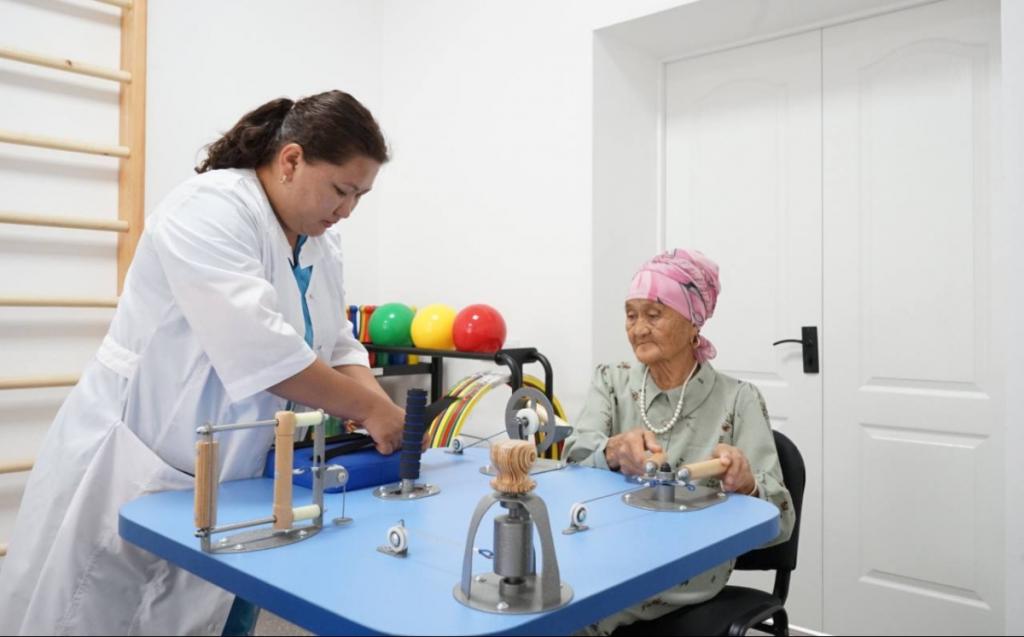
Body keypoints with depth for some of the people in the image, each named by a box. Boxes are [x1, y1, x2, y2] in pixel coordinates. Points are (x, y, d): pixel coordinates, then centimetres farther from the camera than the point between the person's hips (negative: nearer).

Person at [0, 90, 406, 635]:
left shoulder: (321, 244, 6)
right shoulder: (211, 208, -20)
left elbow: (338, 349, 8)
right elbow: (256, 346, -30)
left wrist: (379, 407, -10)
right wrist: (369, 409, -24)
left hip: (219, 485, 7)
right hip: (128, 470, -7)